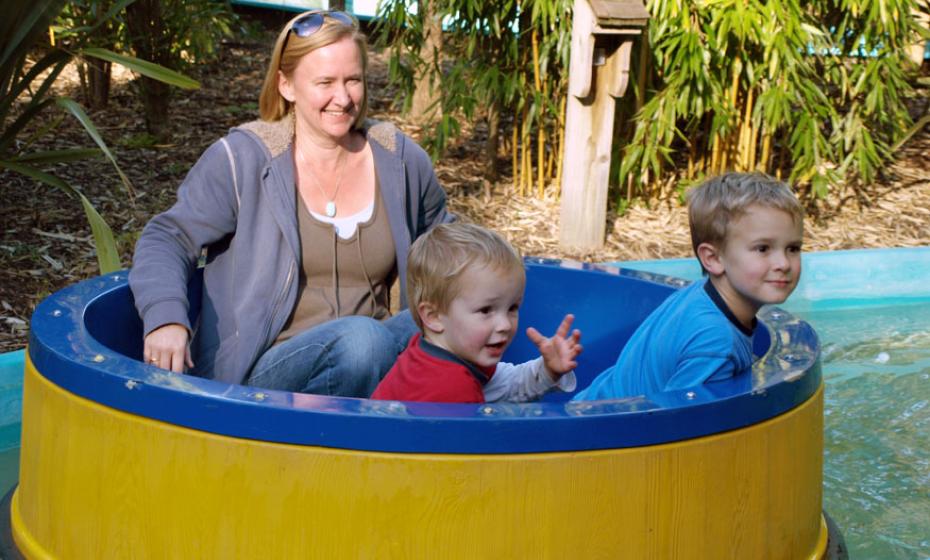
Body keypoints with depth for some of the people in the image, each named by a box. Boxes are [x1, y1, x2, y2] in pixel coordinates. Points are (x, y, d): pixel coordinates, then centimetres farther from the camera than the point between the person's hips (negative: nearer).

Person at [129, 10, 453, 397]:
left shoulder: (400, 161, 10)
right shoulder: (242, 160, -2)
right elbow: (169, 238, -2)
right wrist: (165, 318, -23)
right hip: (262, 373, -4)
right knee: (362, 336, -36)